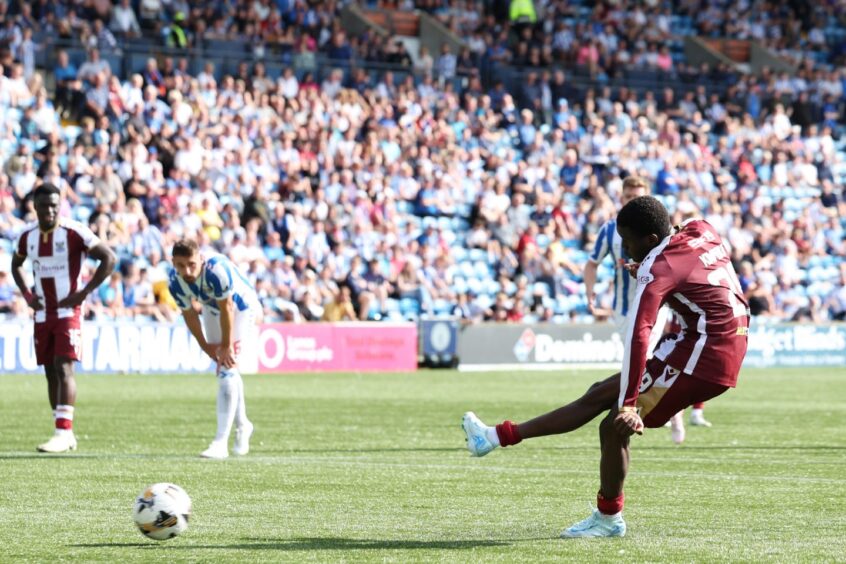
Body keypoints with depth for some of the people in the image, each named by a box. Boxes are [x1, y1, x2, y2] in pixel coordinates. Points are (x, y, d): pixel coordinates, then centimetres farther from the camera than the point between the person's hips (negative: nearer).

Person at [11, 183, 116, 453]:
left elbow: (109, 258, -12)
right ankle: (66, 436, 13)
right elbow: (16, 265, 24)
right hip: (42, 314, 6)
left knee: (64, 368, -15)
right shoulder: (27, 236, 5)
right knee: (50, 372, 7)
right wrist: (27, 294, 8)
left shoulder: (74, 233, -13)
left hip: (68, 312, -6)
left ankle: (63, 431, -18)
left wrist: (84, 293, -14)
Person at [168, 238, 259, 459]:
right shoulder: (175, 281, -21)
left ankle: (221, 442, -20)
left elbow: (227, 310, -28)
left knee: (228, 371, -17)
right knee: (223, 371, 16)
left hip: (241, 309, -6)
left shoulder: (217, 270, -39)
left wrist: (226, 345, -18)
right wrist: (206, 346, 0)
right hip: (212, 311, 6)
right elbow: (189, 315, -6)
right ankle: (242, 425, 38)